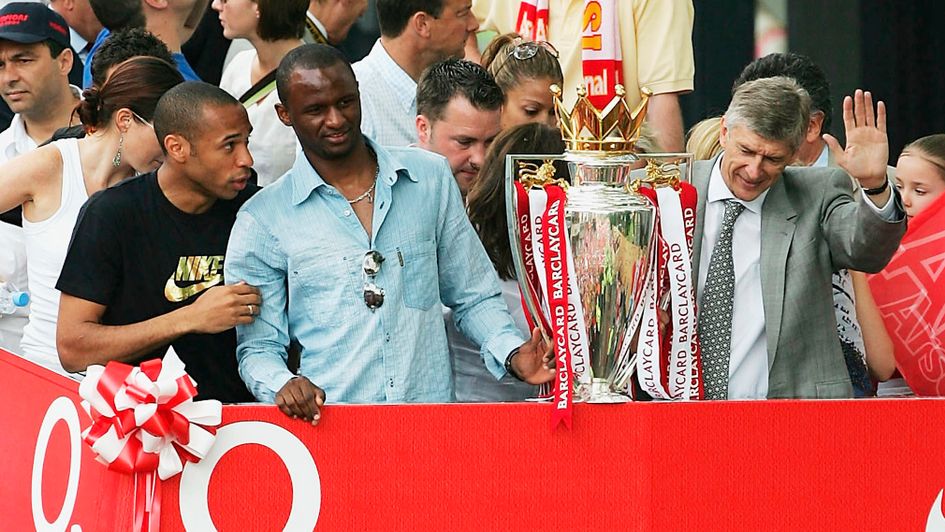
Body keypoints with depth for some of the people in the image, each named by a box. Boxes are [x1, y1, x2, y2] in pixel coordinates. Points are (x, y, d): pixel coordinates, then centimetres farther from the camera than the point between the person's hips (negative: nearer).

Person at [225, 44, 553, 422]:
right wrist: (283, 385, -16)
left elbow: (473, 297, 19)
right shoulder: (262, 222, 5)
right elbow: (258, 348, 7)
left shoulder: (430, 177, 12)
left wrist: (511, 354, 0)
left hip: (433, 419, 2)